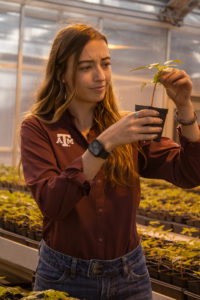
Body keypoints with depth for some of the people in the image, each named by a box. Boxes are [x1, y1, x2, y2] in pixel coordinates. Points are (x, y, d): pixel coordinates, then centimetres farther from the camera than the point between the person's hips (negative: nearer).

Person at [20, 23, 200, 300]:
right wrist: (104, 143, -29)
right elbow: (50, 202, -22)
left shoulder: (128, 127, 3)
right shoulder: (38, 128, -7)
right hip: (65, 277, -3)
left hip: (129, 277, 3)